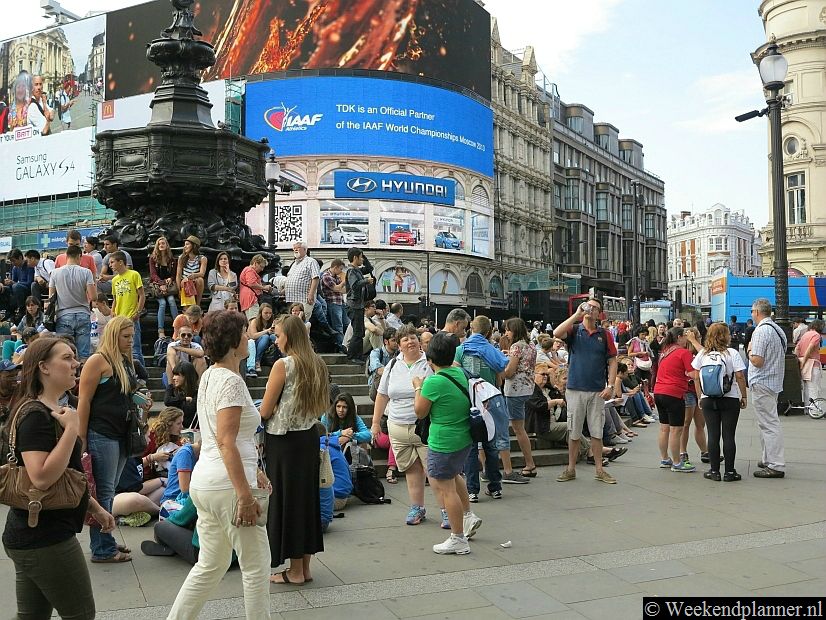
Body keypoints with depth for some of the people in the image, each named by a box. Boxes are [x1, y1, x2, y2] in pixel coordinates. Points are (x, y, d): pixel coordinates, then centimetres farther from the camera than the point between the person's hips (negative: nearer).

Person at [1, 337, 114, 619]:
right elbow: (41, 477, -29)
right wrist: (72, 428, -26)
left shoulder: (51, 412, 14)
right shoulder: (35, 415, -18)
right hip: (45, 539, -10)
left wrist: (94, 508, 20)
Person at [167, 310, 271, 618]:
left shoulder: (209, 376, 13)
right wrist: (245, 495, -23)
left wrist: (252, 469, 24)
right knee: (256, 565, 4)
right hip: (227, 486, -9)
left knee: (210, 565, 18)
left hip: (204, 483, 9)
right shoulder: (231, 381, -16)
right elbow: (226, 442, -23)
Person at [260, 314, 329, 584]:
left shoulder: (283, 365, -14)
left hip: (283, 440, -7)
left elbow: (265, 411, -12)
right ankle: (305, 567, 22)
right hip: (310, 438, 7)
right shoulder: (317, 365, 7)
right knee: (306, 497, 13)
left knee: (285, 499, 4)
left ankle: (295, 570, 12)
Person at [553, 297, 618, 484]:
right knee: (574, 432, 7)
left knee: (597, 432, 7)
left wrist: (610, 386, -5)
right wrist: (576, 315, -18)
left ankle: (599, 469, 16)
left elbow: (612, 361, 5)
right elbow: (557, 334, -20)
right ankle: (571, 469, 16)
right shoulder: (574, 330, 2)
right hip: (575, 389, -1)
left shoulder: (604, 335, 5)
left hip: (598, 391, 1)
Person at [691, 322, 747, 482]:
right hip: (730, 400, -2)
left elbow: (696, 377, 4)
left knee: (713, 435, 5)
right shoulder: (732, 353, -6)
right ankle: (729, 472, 6)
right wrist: (744, 396, 0)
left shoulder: (702, 354, 4)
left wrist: (700, 397, 12)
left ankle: (714, 471, 9)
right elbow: (740, 376, -9)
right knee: (728, 436, 2)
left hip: (708, 400, 3)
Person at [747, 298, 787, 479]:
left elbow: (757, 361, -23)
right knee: (769, 422, 18)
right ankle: (769, 459, 27)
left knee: (769, 424, -7)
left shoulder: (761, 330, -18)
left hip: (762, 384, -10)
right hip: (774, 382, 10)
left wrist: (750, 352, -4)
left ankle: (775, 465, -5)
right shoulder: (778, 330, 12)